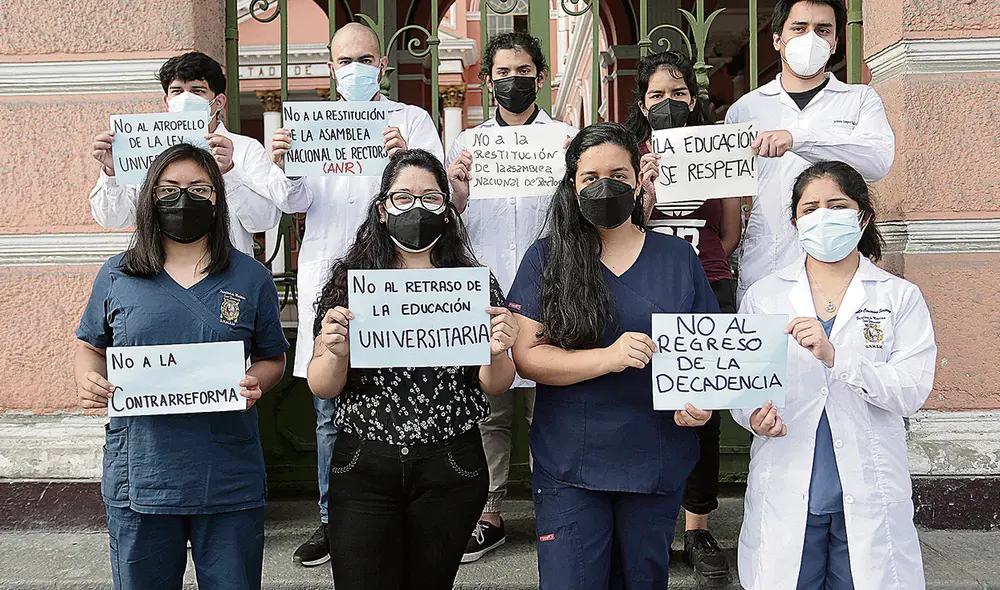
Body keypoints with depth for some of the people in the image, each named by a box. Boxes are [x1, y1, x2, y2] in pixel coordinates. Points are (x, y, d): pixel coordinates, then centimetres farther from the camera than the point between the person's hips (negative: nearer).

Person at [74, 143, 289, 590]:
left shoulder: (251, 277, 3)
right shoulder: (117, 276, 5)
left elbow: (272, 359, 9)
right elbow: (91, 346, 14)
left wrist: (255, 383, -12)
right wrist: (88, 381, -7)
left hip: (229, 481, 0)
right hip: (138, 480, 1)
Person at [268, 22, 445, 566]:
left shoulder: (411, 120, 10)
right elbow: (295, 202, 9)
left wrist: (406, 160, -25)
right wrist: (283, 168, -13)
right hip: (325, 277, 3)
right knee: (328, 408, 6)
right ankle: (333, 520, 18)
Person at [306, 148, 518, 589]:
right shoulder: (349, 281, 1)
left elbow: (494, 387, 2)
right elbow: (321, 388, -1)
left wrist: (497, 354, -20)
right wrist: (336, 353, -22)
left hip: (451, 470, 1)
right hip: (364, 467, 0)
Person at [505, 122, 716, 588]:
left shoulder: (678, 258, 5)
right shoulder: (545, 259, -2)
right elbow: (526, 354, -8)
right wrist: (608, 358, -21)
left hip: (657, 462, 2)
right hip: (569, 466, -2)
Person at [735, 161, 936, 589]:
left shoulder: (900, 297, 2)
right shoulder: (763, 296, 6)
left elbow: (914, 390, -9)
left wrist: (835, 357, -22)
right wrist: (753, 416, -18)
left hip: (869, 494, 0)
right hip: (786, 489, 1)